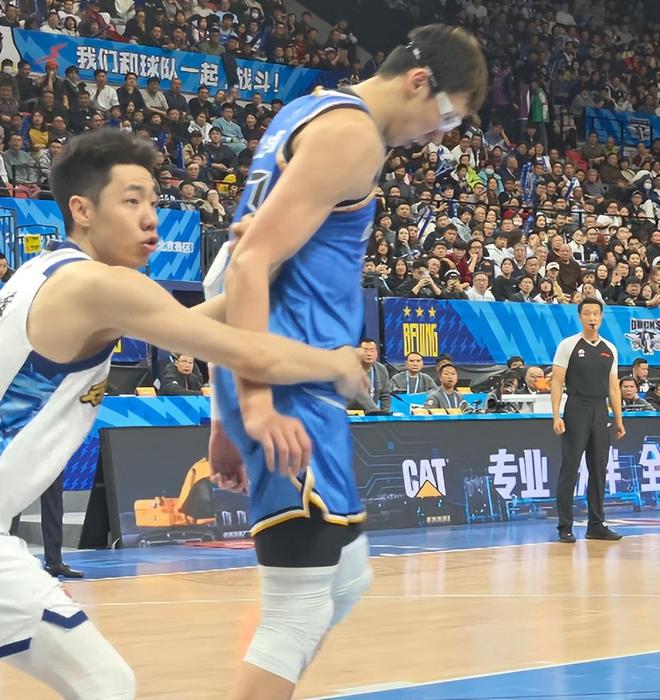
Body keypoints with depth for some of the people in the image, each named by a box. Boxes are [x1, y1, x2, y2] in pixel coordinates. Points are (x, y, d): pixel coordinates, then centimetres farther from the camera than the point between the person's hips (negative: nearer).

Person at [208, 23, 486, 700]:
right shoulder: (352, 132, -11)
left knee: (347, 579, 18)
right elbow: (251, 263, -21)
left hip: (289, 382, 10)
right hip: (290, 384, -10)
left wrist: (231, 408, 23)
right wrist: (257, 400, -27)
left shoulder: (308, 112, 19)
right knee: (301, 609, -9)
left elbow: (256, 256, 22)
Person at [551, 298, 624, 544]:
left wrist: (618, 419, 10)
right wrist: (556, 417, -13)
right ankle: (565, 528, 0)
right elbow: (557, 382, -5)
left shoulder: (610, 349, 11)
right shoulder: (568, 345, -2)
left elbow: (613, 387, 15)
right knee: (569, 470, -4)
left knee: (599, 470, 7)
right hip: (576, 412, -5)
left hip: (600, 413, 5)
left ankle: (596, 525, 14)